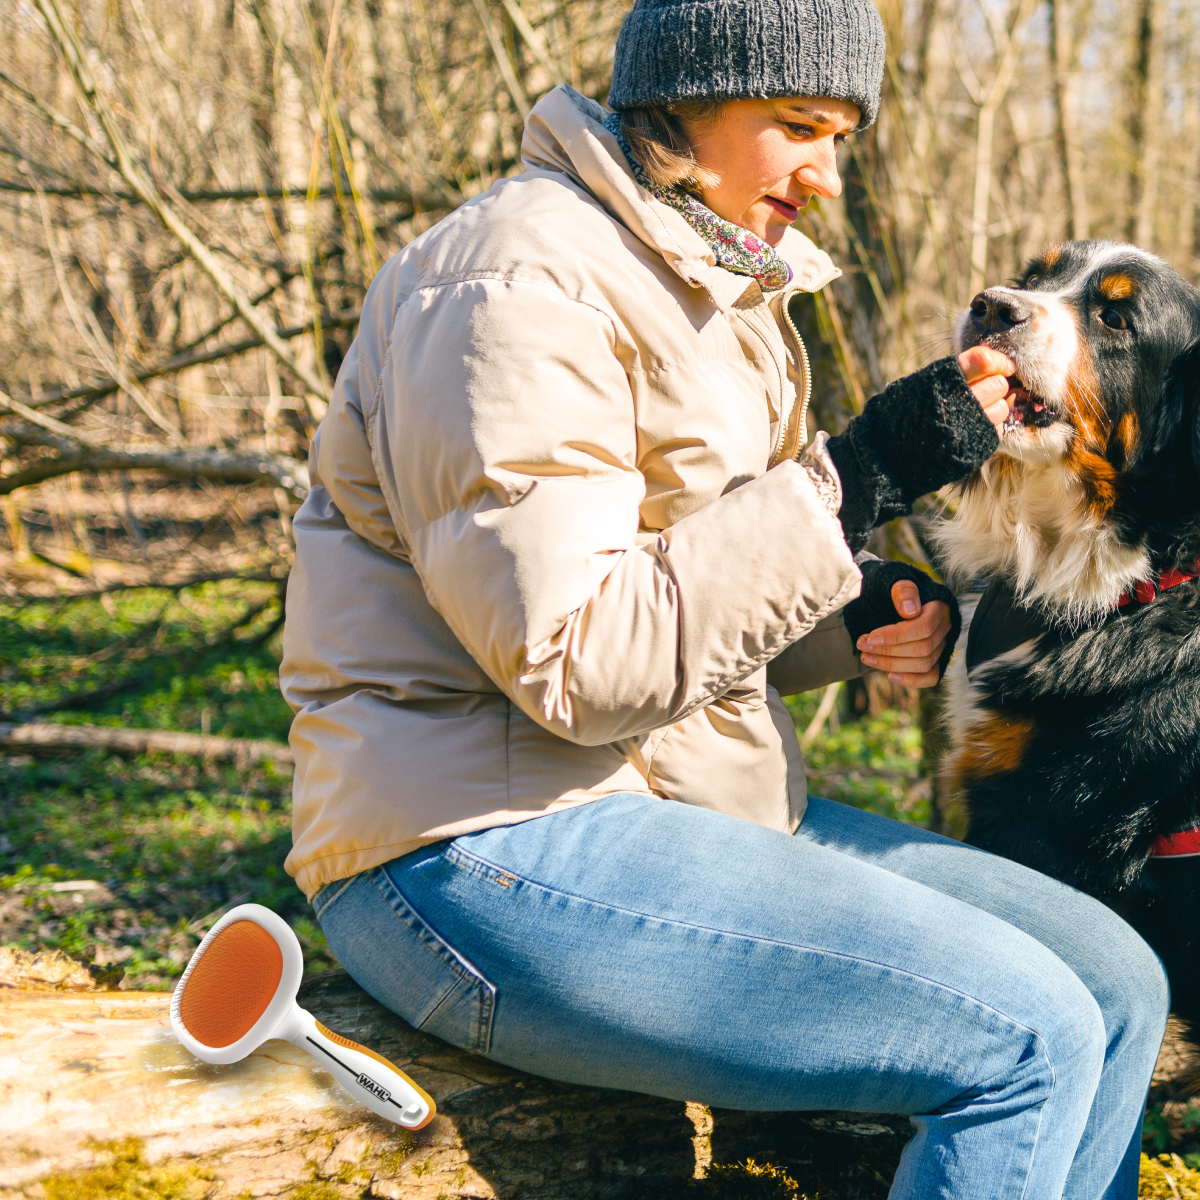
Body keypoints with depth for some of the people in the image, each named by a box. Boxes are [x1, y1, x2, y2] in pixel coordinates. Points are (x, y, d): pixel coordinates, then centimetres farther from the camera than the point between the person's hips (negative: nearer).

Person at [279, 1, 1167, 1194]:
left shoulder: (721, 289, 15)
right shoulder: (523, 286, -15)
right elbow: (576, 662, -23)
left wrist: (867, 614, -1)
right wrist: (852, 483, -22)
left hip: (691, 806, 10)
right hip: (487, 853, -9)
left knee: (1114, 988, 2)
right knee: (1026, 1043, -19)